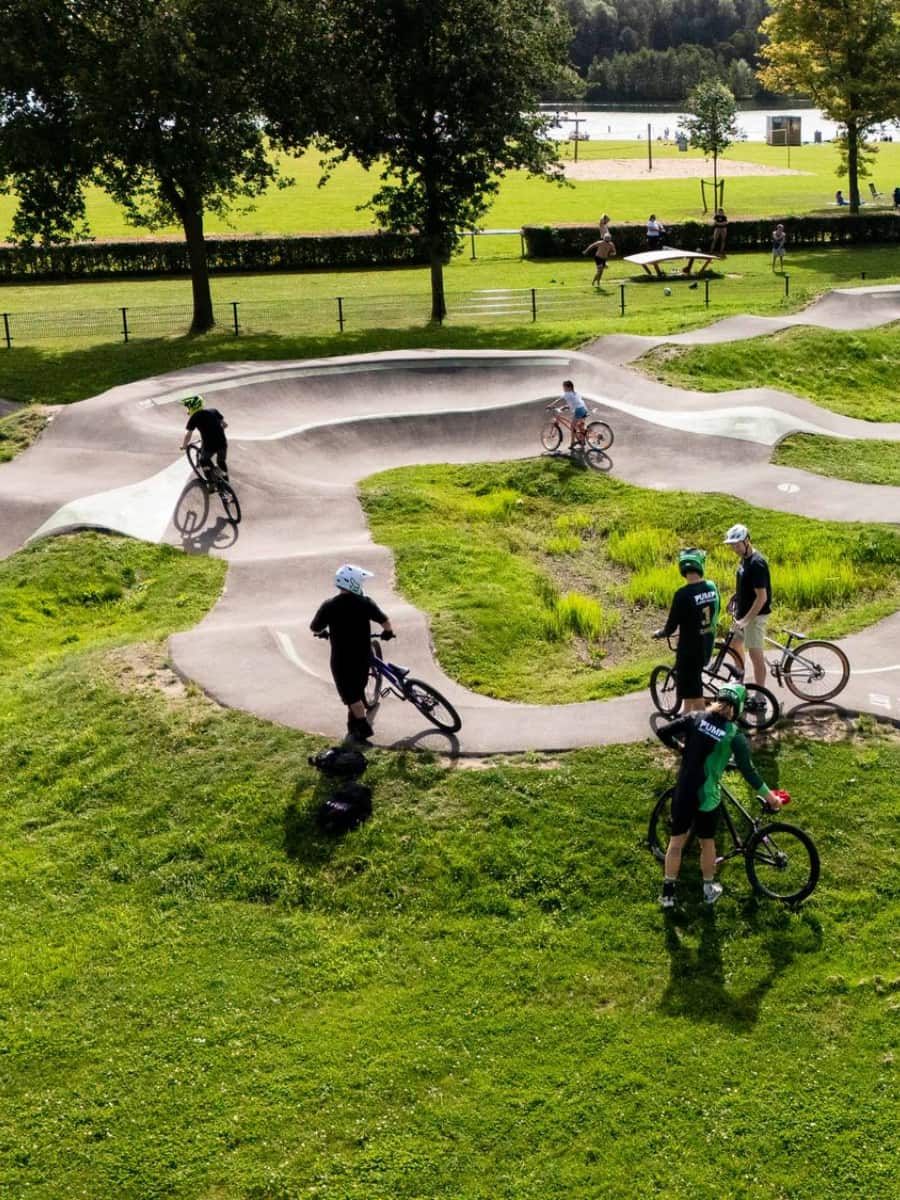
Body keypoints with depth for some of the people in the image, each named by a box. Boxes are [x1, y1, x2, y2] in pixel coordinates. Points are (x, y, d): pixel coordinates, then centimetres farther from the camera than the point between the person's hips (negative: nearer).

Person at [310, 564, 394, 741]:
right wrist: (388, 632, 22)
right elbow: (385, 622, -1)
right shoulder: (365, 603, -11)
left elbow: (314, 628, -2)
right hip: (362, 656, 2)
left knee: (351, 695, 8)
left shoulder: (329, 606, -14)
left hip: (341, 659, -2)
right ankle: (354, 724, 31)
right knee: (357, 691, 20)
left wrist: (323, 632, 21)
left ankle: (364, 727, 6)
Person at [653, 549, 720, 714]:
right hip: (706, 647, 7)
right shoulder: (712, 587, -3)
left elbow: (671, 626, -16)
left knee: (694, 694, 5)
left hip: (689, 649, -7)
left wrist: (659, 633, 5)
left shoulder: (683, 594, -22)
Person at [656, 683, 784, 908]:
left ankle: (668, 893, 21)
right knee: (707, 842, 20)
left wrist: (679, 746, 14)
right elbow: (748, 770, -9)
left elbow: (662, 732, -6)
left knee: (676, 841, 15)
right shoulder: (734, 735, -10)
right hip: (708, 797, -2)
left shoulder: (695, 718, -4)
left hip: (683, 793, 2)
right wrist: (768, 795, 3)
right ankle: (709, 889, 36)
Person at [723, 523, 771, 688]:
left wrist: (746, 619, -27)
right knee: (736, 645, 24)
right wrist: (736, 596, 8)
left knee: (756, 655, -4)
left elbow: (762, 597, -26)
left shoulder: (756, 564, -24)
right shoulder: (744, 559, 6)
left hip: (755, 615, -10)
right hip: (743, 612, 10)